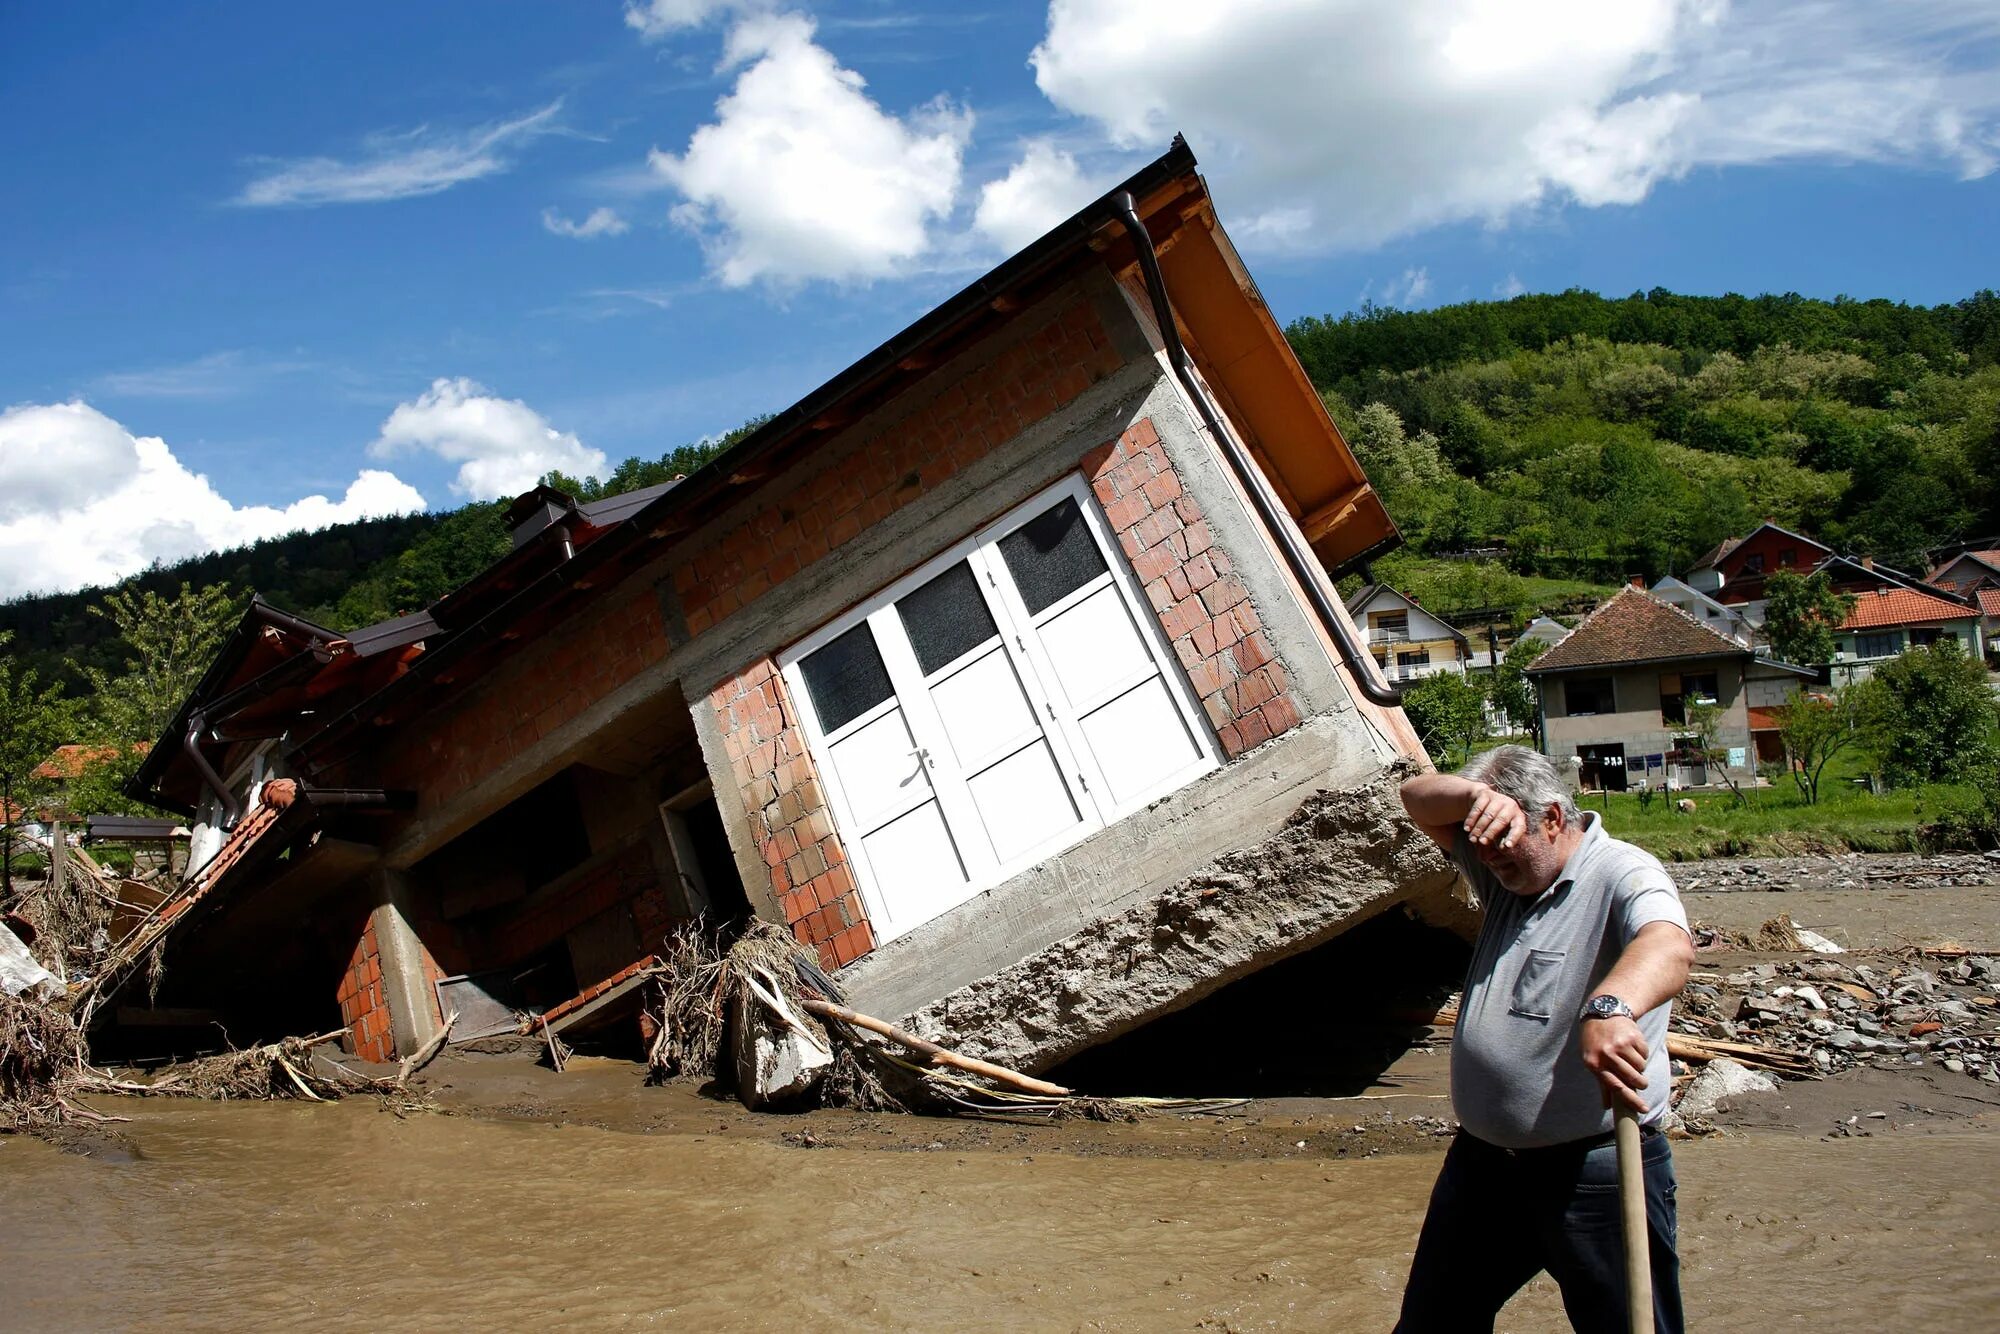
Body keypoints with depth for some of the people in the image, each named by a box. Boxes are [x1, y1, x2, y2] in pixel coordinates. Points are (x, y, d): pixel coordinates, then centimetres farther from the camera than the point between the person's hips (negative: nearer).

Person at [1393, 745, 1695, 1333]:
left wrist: (1609, 1005, -57)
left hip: (1596, 1170, -7)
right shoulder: (1503, 866, 8)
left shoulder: (1622, 874, -15)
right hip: (1481, 1158, 7)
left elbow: (1669, 947, -36)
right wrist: (1479, 797, -19)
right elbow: (1419, 798, 4)